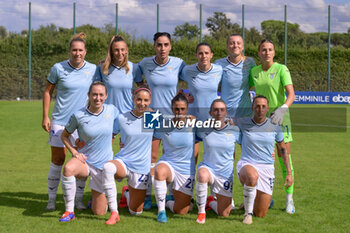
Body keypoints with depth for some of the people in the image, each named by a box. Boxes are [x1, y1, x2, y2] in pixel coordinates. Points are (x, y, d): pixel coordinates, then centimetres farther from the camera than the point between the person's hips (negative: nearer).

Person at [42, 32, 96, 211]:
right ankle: (51, 199, 16)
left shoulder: (92, 69, 1)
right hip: (59, 121, -1)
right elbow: (48, 92, 4)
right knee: (57, 160, 3)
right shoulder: (58, 68, -5)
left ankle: (79, 200, 16)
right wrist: (45, 116, -2)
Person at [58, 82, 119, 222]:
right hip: (84, 160, -1)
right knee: (68, 169, -40)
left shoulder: (112, 110, -5)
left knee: (99, 212, 3)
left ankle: (98, 196, 41)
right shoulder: (78, 115, -10)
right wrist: (74, 152, -8)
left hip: (104, 164, 1)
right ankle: (69, 211, -25)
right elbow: (64, 135, 4)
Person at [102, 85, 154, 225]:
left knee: (136, 212, 7)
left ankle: (127, 193, 45)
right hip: (122, 161, -1)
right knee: (108, 167, -40)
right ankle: (114, 213, -30)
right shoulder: (122, 119, -4)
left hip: (142, 167, 1)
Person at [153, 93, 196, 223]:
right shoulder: (164, 125, -7)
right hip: (167, 163, -1)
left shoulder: (193, 123, -6)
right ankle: (161, 211, -25)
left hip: (187, 170, 1)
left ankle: (167, 202, 38)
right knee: (160, 171, -42)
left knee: (181, 212, 1)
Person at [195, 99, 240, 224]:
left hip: (226, 173, 1)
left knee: (224, 214, 4)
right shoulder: (203, 129, -5)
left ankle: (210, 201, 40)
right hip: (207, 168, -1)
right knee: (203, 175, -41)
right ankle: (201, 212, -20)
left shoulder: (234, 130, -5)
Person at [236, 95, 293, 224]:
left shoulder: (275, 126, 2)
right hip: (246, 165, -2)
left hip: (267, 168, 2)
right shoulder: (243, 123, 0)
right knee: (253, 176, -43)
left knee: (261, 215, 0)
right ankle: (248, 213, -23)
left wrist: (289, 172, 9)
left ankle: (250, 202, 37)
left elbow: (282, 149, 13)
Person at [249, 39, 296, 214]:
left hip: (279, 117, -4)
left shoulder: (281, 69, -6)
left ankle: (289, 199, 4)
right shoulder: (254, 72, 8)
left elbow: (291, 94, -16)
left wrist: (283, 109, -34)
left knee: (285, 159, -4)